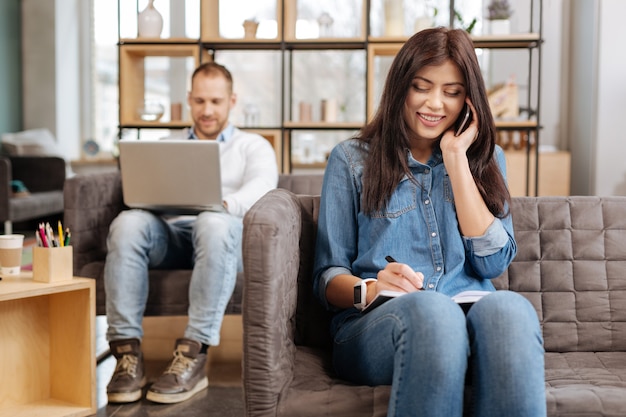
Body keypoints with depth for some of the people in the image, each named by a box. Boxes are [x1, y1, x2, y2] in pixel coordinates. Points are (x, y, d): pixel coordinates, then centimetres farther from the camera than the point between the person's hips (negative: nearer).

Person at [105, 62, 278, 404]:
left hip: (225, 231, -2)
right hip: (169, 234, 3)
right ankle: (127, 351, -34)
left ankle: (193, 354, -40)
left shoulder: (252, 146, 20)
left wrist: (225, 204, -26)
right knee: (128, 222, -31)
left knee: (214, 222, -39)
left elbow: (262, 184, -2)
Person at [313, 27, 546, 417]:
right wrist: (369, 289, -16)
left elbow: (493, 263, 4)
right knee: (430, 307, -38)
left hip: (472, 317, 2)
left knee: (508, 308, -35)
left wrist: (456, 159, 2)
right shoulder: (352, 159, 13)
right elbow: (327, 276, 8)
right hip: (375, 325, -2)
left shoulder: (485, 159, 20)